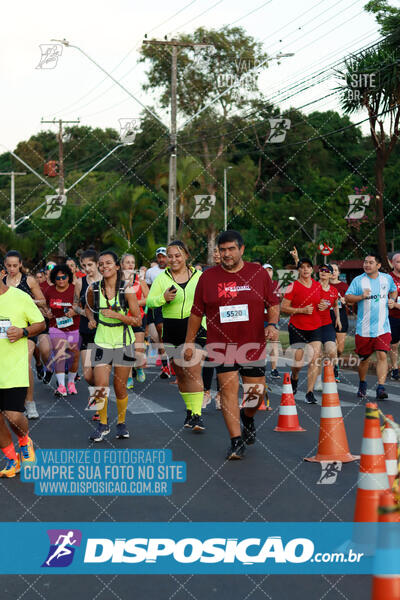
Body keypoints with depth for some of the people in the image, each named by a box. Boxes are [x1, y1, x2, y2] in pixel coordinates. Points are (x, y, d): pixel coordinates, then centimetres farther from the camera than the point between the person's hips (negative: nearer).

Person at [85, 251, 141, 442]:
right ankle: (103, 424, 13)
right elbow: (89, 308, 19)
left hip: (123, 343, -1)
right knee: (101, 386, -7)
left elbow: (138, 320, -10)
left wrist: (117, 315, -23)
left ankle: (121, 423, 26)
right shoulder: (94, 289, -3)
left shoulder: (127, 290, -11)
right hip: (102, 342, 1)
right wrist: (91, 319, -2)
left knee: (120, 387, 6)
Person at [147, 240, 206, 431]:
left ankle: (197, 415, -14)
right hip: (172, 330, 2)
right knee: (180, 373, 11)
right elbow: (150, 301, -2)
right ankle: (189, 409, 27)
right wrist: (163, 298, -20)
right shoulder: (162, 278, 3)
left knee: (193, 372, -13)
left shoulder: (198, 276, 4)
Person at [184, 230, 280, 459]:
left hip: (253, 345, 1)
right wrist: (190, 341, 10)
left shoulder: (259, 273, 3)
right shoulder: (208, 277, 3)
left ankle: (248, 418, 40)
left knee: (257, 392, 6)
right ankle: (236, 442, -5)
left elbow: (273, 303, 9)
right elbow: (196, 312, 10)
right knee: (228, 388, -10)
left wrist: (272, 324, -9)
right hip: (221, 345, -1)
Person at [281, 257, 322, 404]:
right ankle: (294, 378, 36)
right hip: (297, 327, -3)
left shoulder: (318, 285, 9)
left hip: (315, 327, 3)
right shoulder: (293, 286, -6)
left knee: (315, 359, -10)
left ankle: (310, 392, -5)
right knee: (298, 361, 0)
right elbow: (283, 307, -7)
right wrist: (302, 310, -16)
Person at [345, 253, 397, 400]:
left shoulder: (387, 278, 6)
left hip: (382, 327, 0)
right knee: (364, 358, 10)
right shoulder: (358, 280, -1)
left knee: (382, 355, -14)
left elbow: (393, 291, 25)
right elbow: (347, 297, -4)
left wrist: (392, 299, 4)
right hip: (364, 327, 0)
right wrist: (361, 297, -21)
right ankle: (362, 385, 33)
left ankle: (380, 388, -18)